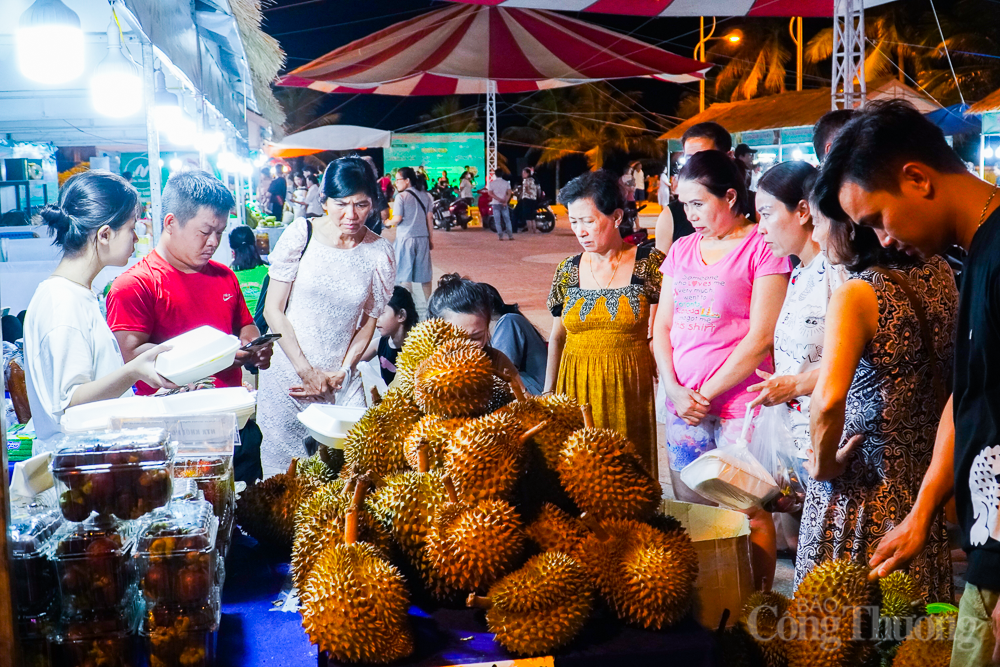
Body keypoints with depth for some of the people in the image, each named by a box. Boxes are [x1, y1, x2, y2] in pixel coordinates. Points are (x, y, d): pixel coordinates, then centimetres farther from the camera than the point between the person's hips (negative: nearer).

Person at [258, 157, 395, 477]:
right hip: (288, 375, -1)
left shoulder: (379, 252, -1)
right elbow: (273, 310, -4)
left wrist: (340, 373, -4)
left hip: (342, 382, 1)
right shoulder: (301, 235, -6)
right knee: (282, 474, 2)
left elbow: (368, 322, 8)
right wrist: (306, 370, -8)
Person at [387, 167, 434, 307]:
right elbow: (429, 218, 5)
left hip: (406, 238, -4)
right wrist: (431, 238, 12)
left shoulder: (401, 196, -9)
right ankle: (428, 301, 19)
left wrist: (387, 223, 8)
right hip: (423, 238, 4)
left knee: (405, 273, 3)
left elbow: (397, 219, -13)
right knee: (424, 271, 13)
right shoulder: (425, 196, 5)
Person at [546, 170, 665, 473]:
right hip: (576, 388, 3)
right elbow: (557, 338, 12)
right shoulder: (568, 270, 5)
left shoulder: (649, 263, -3)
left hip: (630, 389, -2)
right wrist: (547, 394, 10)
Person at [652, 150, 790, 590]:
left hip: (741, 405, -6)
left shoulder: (762, 248, -5)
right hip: (682, 406, 6)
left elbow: (760, 337, -11)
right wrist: (675, 390, -1)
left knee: (748, 516, -3)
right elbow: (661, 327, 14)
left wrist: (707, 393, -8)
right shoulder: (682, 251, 15)